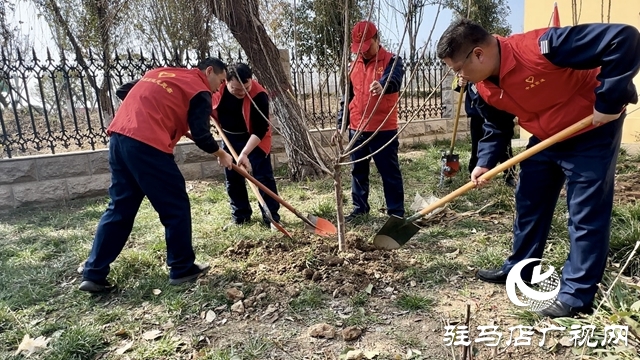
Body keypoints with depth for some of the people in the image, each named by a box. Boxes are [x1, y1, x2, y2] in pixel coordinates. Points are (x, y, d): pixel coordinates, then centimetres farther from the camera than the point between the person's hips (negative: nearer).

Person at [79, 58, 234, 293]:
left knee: (120, 208, 14)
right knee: (175, 207, 5)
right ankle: (182, 269, 14)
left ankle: (93, 274, 17)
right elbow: (200, 134, -6)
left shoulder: (160, 72, 26)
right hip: (147, 145, -8)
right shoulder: (200, 91, 4)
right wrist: (221, 155, 11)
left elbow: (123, 91, 27)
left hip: (119, 137, 8)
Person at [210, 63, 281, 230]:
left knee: (263, 176, -7)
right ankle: (240, 217, 22)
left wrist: (244, 153, -36)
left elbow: (259, 130, -29)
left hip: (254, 138, -4)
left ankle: (271, 217, 2)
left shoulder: (259, 95, -29)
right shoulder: (217, 86, -18)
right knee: (232, 179, 9)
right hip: (229, 137, 5)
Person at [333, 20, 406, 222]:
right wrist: (340, 126, 12)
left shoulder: (392, 61, -5)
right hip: (356, 130, 6)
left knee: (389, 172, 1)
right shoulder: (354, 66, 12)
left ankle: (396, 212, 10)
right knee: (358, 171, 13)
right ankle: (360, 208, 27)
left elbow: (394, 80, -28)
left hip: (383, 129, -5)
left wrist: (383, 86, -52)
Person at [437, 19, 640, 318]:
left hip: (591, 132, -7)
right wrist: (485, 162, -6)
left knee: (586, 214, -4)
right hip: (546, 138, 8)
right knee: (529, 203, 11)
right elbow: (494, 126, 7)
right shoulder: (485, 88, -8)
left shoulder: (538, 48, -34)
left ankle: (576, 295, 7)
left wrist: (609, 100, -30)